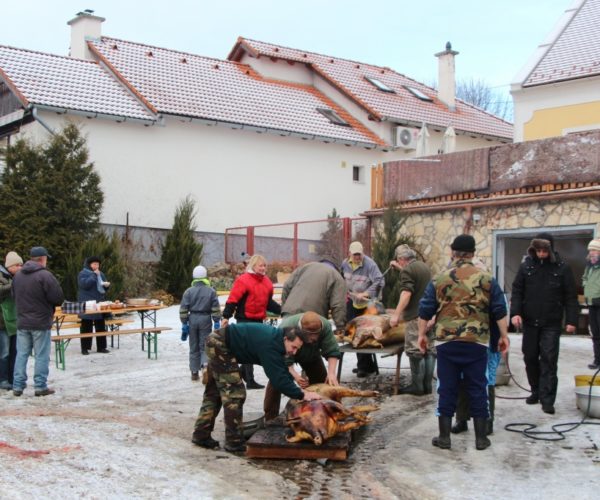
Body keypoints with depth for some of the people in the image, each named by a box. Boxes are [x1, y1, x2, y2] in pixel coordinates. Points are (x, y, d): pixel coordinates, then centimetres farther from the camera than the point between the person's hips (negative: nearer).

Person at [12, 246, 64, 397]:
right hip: (41, 322, -5)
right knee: (42, 356, 2)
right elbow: (59, 298, -15)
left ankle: (18, 386, 12)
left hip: (22, 322, 5)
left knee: (21, 354, 11)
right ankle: (40, 386, 4)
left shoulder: (17, 275, 5)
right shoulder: (45, 275, -15)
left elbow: (14, 296, 14)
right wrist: (47, 302, 5)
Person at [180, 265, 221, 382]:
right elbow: (216, 309, -3)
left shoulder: (189, 291, -2)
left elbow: (183, 309, -2)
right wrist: (217, 322, 4)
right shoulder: (211, 291, -2)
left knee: (194, 347, 12)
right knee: (205, 346, 3)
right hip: (205, 319, -1)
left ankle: (194, 372, 16)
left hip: (193, 319, 1)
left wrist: (184, 323, 5)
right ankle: (205, 367, -22)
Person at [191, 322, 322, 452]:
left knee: (214, 392, 17)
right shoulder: (269, 345, -27)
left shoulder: (275, 338, 2)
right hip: (220, 344, -11)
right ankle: (234, 442, -2)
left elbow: (282, 372, 9)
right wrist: (301, 395, -23)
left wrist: (297, 390, 1)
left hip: (217, 343, 11)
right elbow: (278, 378, -28)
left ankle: (201, 435, 24)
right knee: (234, 392, -8)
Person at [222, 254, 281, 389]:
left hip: (258, 319, 7)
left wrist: (281, 310, 7)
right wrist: (226, 316, -18)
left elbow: (268, 302, 19)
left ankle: (243, 372, 33)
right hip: (245, 319, -7)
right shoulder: (243, 280, -12)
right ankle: (250, 380, -1)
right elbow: (233, 299, -15)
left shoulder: (266, 281, 11)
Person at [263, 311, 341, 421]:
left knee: (322, 379, -3)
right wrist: (295, 375, -54)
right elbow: (284, 358, -41)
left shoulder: (325, 326, -35)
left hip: (311, 354, 3)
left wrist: (331, 373, -45)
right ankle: (270, 418, -11)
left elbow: (332, 351, -32)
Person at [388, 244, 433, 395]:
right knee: (429, 350, 10)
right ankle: (427, 385, 14)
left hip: (416, 316, -8)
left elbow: (406, 293, -22)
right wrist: (400, 268, 40)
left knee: (415, 351, -2)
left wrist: (396, 314, -24)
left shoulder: (407, 271, -11)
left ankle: (417, 386, 0)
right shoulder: (424, 266, 15)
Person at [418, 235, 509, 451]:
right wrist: (504, 336, 10)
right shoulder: (487, 279, 2)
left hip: (447, 342, 0)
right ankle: (481, 438, 12)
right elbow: (499, 311, 3)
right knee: (477, 389, 8)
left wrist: (422, 334, 13)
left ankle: (444, 437, 10)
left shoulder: (439, 279, 1)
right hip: (477, 343, 0)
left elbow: (425, 311, 3)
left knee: (447, 389, 6)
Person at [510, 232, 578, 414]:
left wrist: (571, 320, -7)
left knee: (549, 361, -6)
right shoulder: (526, 266, 3)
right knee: (530, 358, 11)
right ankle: (536, 391, 28)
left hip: (552, 324, -3)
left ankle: (547, 399, -4)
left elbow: (570, 296, -1)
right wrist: (515, 312, -10)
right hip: (529, 322, 3)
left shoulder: (562, 268, -3)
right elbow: (516, 291, 3)